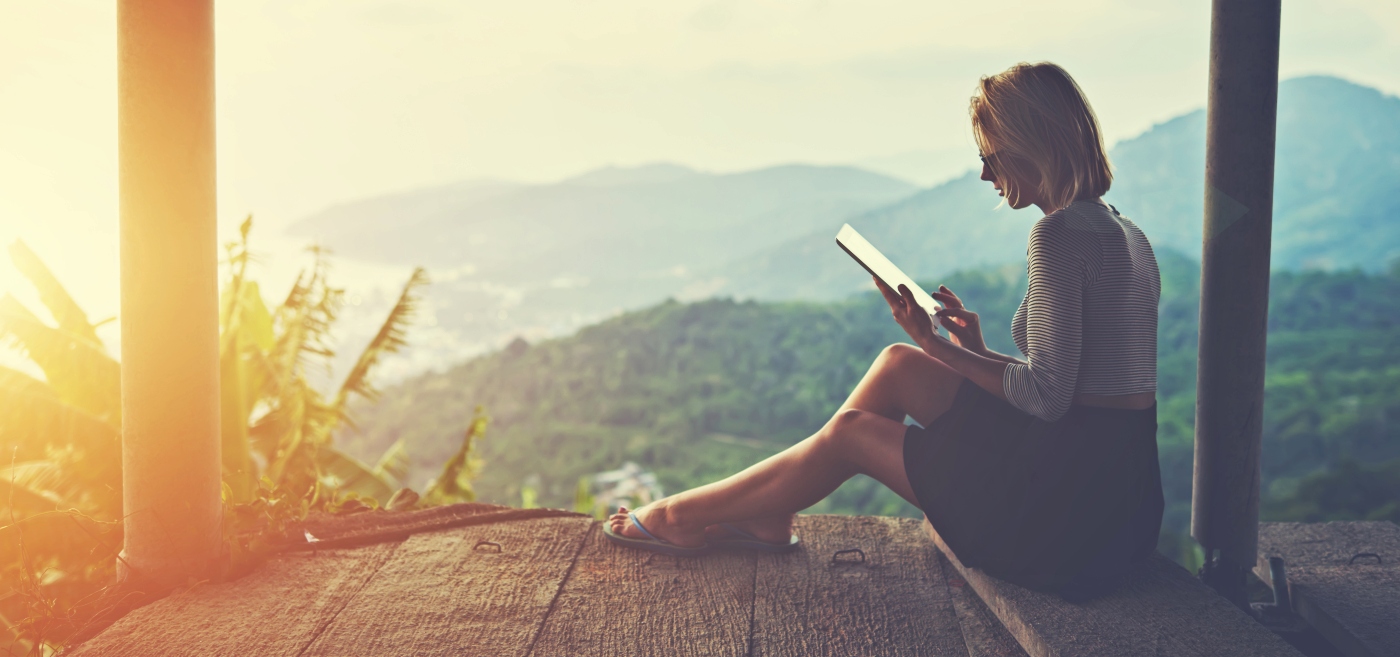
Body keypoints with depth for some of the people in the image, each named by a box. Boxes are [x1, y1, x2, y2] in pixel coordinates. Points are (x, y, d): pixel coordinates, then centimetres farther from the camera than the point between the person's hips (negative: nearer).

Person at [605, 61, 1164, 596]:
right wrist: (976, 352, 10)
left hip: (1075, 507, -9)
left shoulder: (1059, 235, -18)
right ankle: (766, 516, 21)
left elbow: (1045, 395, -21)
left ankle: (680, 517, 24)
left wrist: (939, 347, -10)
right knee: (897, 366, 11)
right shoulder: (1124, 233, 13)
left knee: (851, 432, 5)